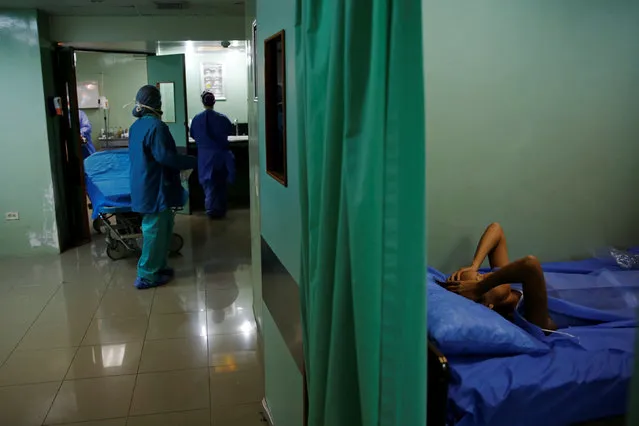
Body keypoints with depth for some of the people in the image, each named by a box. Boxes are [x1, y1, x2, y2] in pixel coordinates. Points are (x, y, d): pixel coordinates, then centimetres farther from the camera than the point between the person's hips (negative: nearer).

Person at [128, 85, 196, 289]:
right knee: (155, 230, -2)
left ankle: (158, 266, 27)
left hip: (143, 186, 10)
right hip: (155, 188, -10)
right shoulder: (156, 125, -18)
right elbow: (164, 156, -25)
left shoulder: (136, 126, 11)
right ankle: (147, 275, 5)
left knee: (163, 227, 19)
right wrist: (193, 161, -18)